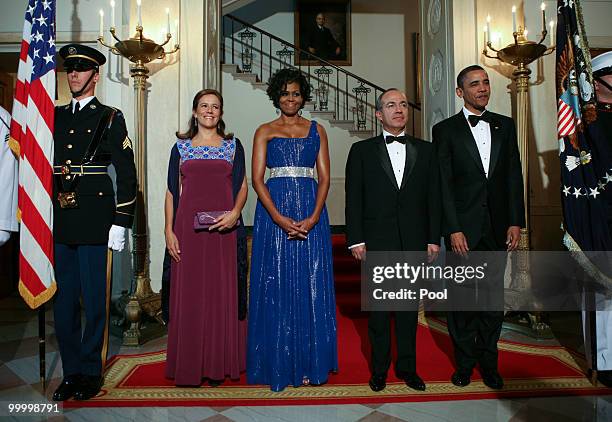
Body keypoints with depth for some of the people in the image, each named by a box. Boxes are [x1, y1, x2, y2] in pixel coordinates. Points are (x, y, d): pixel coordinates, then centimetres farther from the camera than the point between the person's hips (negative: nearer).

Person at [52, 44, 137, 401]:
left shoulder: (110, 118, 1)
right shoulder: (54, 117, 15)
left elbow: (127, 174, -3)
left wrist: (121, 223, -9)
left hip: (94, 223, -5)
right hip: (59, 223, 5)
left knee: (94, 300, 4)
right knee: (64, 300, 11)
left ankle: (90, 372, 19)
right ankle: (71, 372, 25)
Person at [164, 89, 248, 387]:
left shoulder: (233, 145, 10)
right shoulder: (181, 146, 11)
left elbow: (242, 186, 7)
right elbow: (172, 191, 8)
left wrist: (235, 213, -12)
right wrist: (169, 231, -1)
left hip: (224, 228, 0)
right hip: (188, 228, 1)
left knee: (222, 292, 3)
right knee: (188, 294, 3)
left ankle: (218, 364, 15)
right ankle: (189, 364, 16)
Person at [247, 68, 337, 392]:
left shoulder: (316, 130, 12)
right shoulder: (264, 131, 9)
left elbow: (324, 177, 5)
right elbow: (257, 179, -1)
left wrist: (313, 217, -11)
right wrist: (280, 219, -14)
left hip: (311, 213, 1)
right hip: (273, 213, -1)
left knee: (311, 287, 3)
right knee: (276, 287, 2)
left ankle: (310, 363, 16)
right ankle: (278, 365, 15)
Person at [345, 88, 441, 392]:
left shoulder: (425, 150, 10)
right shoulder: (362, 151, 4)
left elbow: (433, 197, 7)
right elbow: (353, 199, 0)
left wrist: (433, 238, 2)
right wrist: (356, 240, -7)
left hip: (414, 242, 2)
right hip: (376, 243, -2)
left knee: (409, 307, 11)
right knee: (379, 308, 8)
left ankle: (407, 366, 27)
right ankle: (379, 369, 23)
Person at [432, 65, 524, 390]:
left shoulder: (505, 125, 11)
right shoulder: (445, 130, 0)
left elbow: (514, 176, 9)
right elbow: (443, 185, -5)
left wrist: (515, 222, 1)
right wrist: (453, 229, -11)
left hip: (498, 228, 3)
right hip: (463, 228, -3)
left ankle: (488, 362, 26)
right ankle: (465, 361, 23)